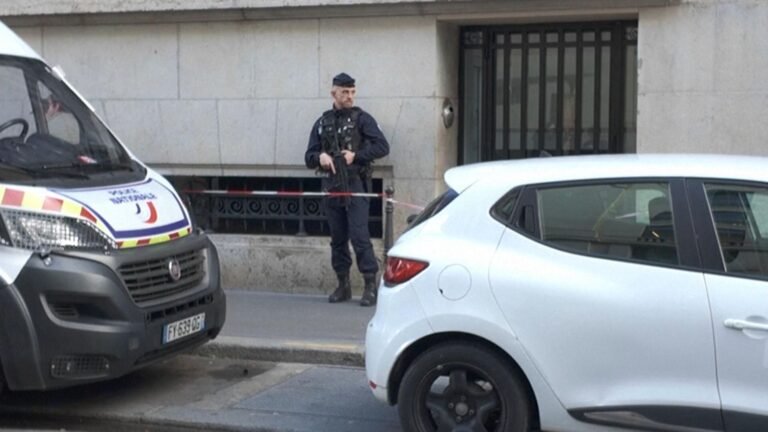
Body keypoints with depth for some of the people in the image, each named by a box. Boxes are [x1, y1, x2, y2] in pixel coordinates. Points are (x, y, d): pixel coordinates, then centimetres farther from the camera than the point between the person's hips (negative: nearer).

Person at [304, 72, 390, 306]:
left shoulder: (362, 119, 2)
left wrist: (356, 156, -16)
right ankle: (343, 285, 19)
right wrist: (320, 157, -9)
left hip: (355, 185, -5)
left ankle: (370, 285, -9)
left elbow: (382, 146, -8)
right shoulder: (322, 123, 14)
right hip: (331, 187, 5)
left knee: (359, 236, -12)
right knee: (337, 239, 10)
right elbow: (309, 157, 13)